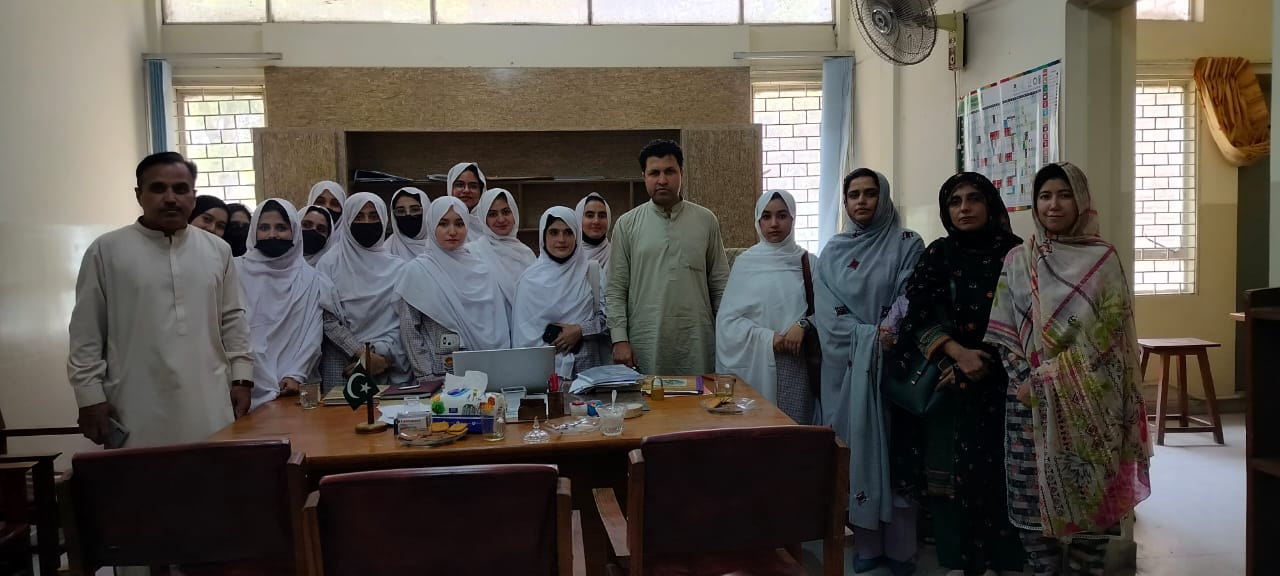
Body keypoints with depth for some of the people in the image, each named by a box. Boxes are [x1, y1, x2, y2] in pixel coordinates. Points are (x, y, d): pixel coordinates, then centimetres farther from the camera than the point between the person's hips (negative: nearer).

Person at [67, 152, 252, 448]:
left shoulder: (217, 250, 9)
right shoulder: (107, 250, 0)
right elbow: (86, 332, 1)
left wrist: (241, 378, 6)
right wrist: (90, 396, -3)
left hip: (209, 408, 3)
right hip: (138, 413, -2)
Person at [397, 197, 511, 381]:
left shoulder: (483, 268, 7)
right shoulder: (417, 270, -3)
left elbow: (500, 325, 10)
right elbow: (409, 331, -4)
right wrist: (426, 378, -8)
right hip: (440, 374, -3)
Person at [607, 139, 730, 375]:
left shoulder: (706, 221, 6)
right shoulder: (627, 224, 4)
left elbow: (720, 285, 8)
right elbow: (616, 289, 3)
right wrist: (620, 339, -6)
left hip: (698, 345, 1)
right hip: (645, 346, -1)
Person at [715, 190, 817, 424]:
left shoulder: (809, 263, 7)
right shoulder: (745, 263, 2)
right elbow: (728, 319, -1)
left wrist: (804, 325, -13)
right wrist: (767, 337, -12)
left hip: (798, 363, 1)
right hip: (755, 364, -1)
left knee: (796, 424, 0)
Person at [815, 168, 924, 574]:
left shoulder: (907, 245, 3)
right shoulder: (833, 250, 10)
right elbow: (826, 310, 1)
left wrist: (887, 337, -20)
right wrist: (868, 338, -11)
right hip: (845, 366, 2)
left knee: (893, 448, 0)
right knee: (856, 449, 4)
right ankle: (867, 542, 12)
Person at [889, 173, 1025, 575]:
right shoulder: (938, 254, 5)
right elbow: (919, 315, -6)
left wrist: (984, 363, -13)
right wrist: (958, 353, -20)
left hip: (1000, 383, -1)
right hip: (948, 383, 1)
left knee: (1001, 472, -1)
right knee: (950, 472, 1)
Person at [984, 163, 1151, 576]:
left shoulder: (1103, 259, 2)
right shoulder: (1017, 260, 6)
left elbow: (1109, 330, -4)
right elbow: (1003, 330, 3)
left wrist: (1055, 375, -12)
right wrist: (1024, 379, -9)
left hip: (1088, 399, -1)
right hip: (1030, 398, 1)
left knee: (1088, 493, 3)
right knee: (1032, 494, 4)